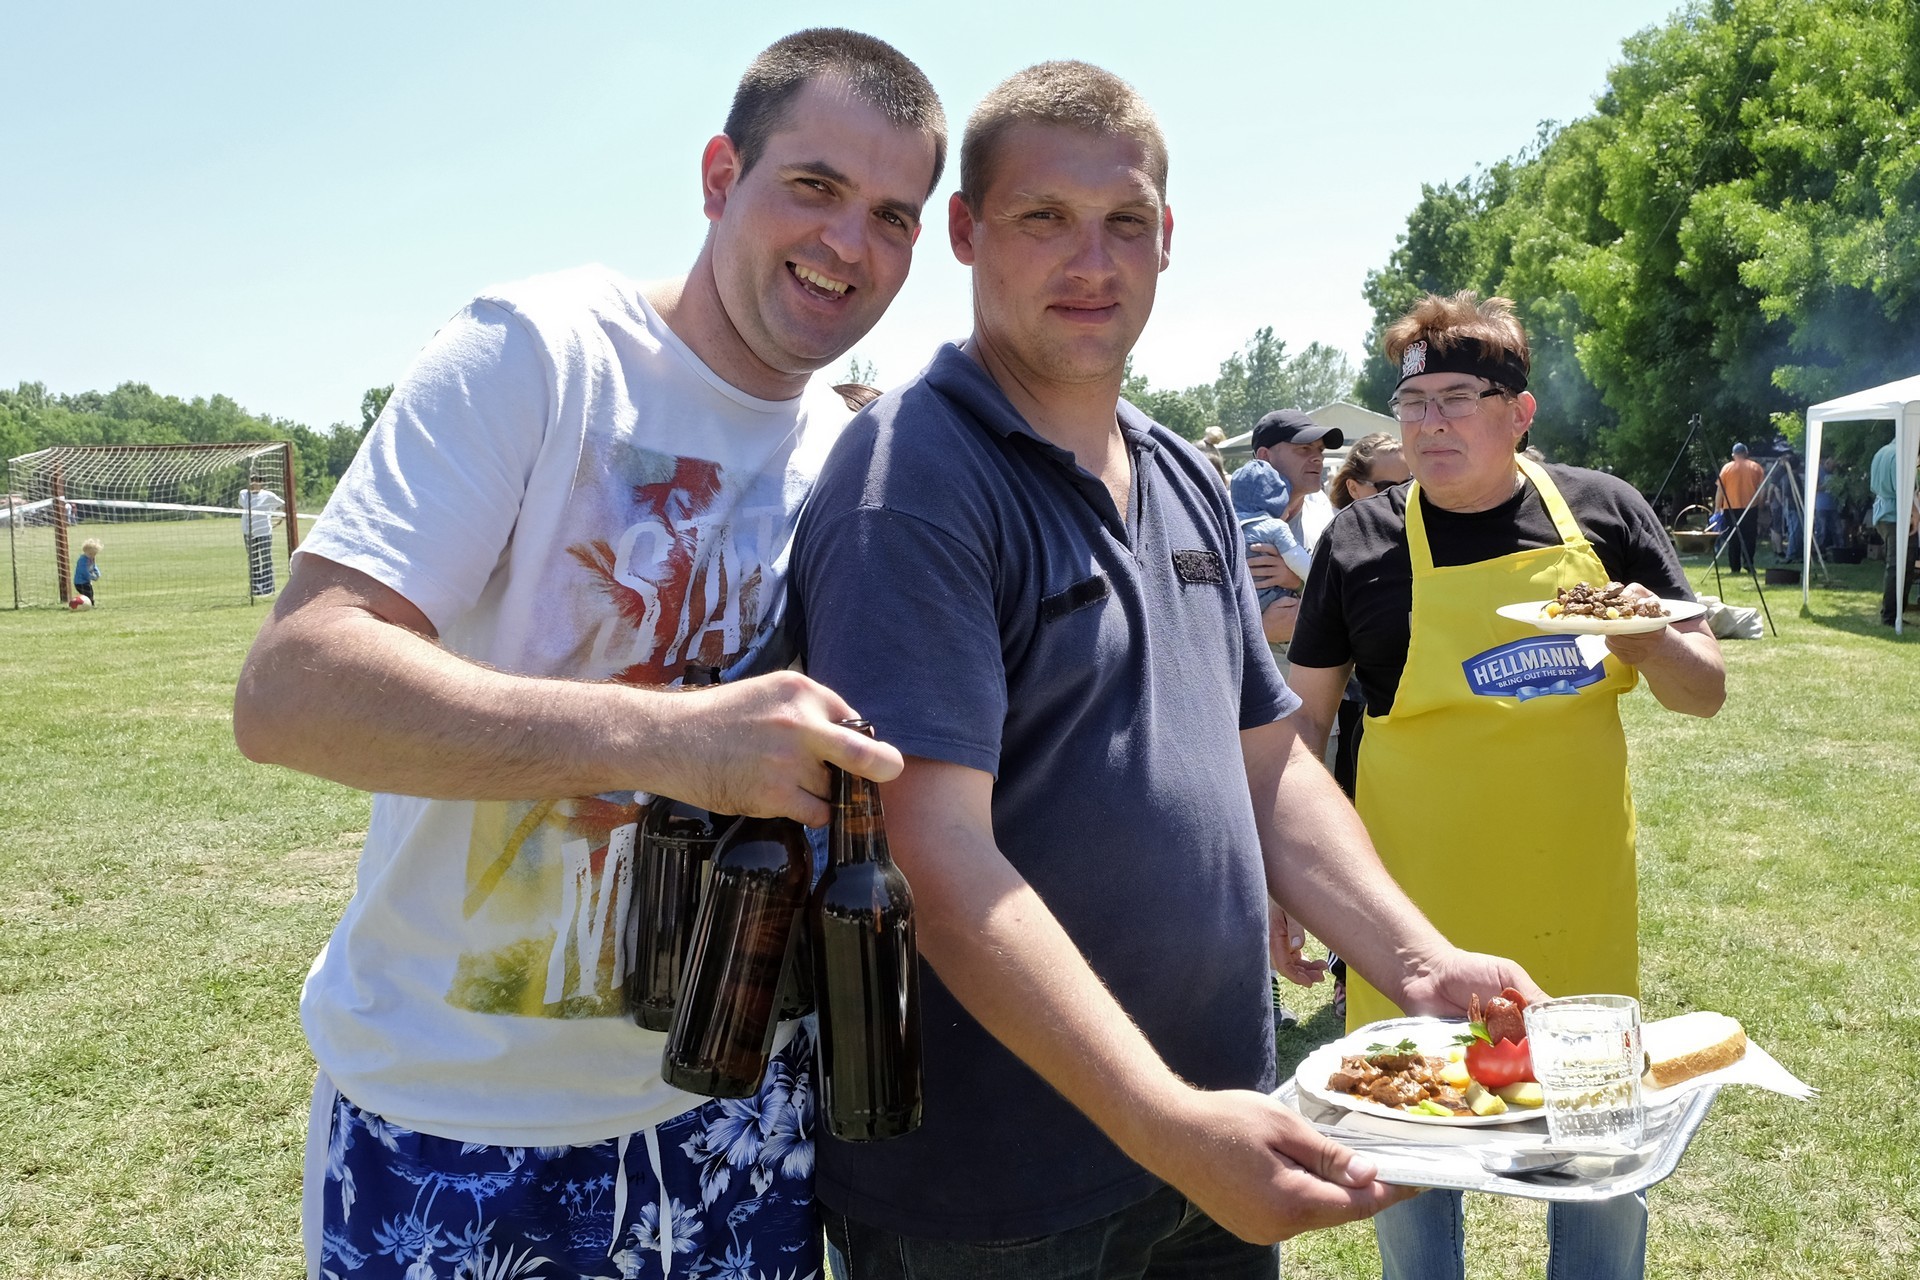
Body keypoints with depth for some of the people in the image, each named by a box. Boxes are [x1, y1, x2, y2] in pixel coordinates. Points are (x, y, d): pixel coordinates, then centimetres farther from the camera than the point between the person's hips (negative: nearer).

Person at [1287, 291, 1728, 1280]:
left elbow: (1705, 691, 5)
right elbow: (1299, 721, 2)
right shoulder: (1361, 542, -4)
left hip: (1580, 901, 2)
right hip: (1417, 910, -2)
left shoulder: (1603, 512, 1)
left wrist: (1651, 644, -16)